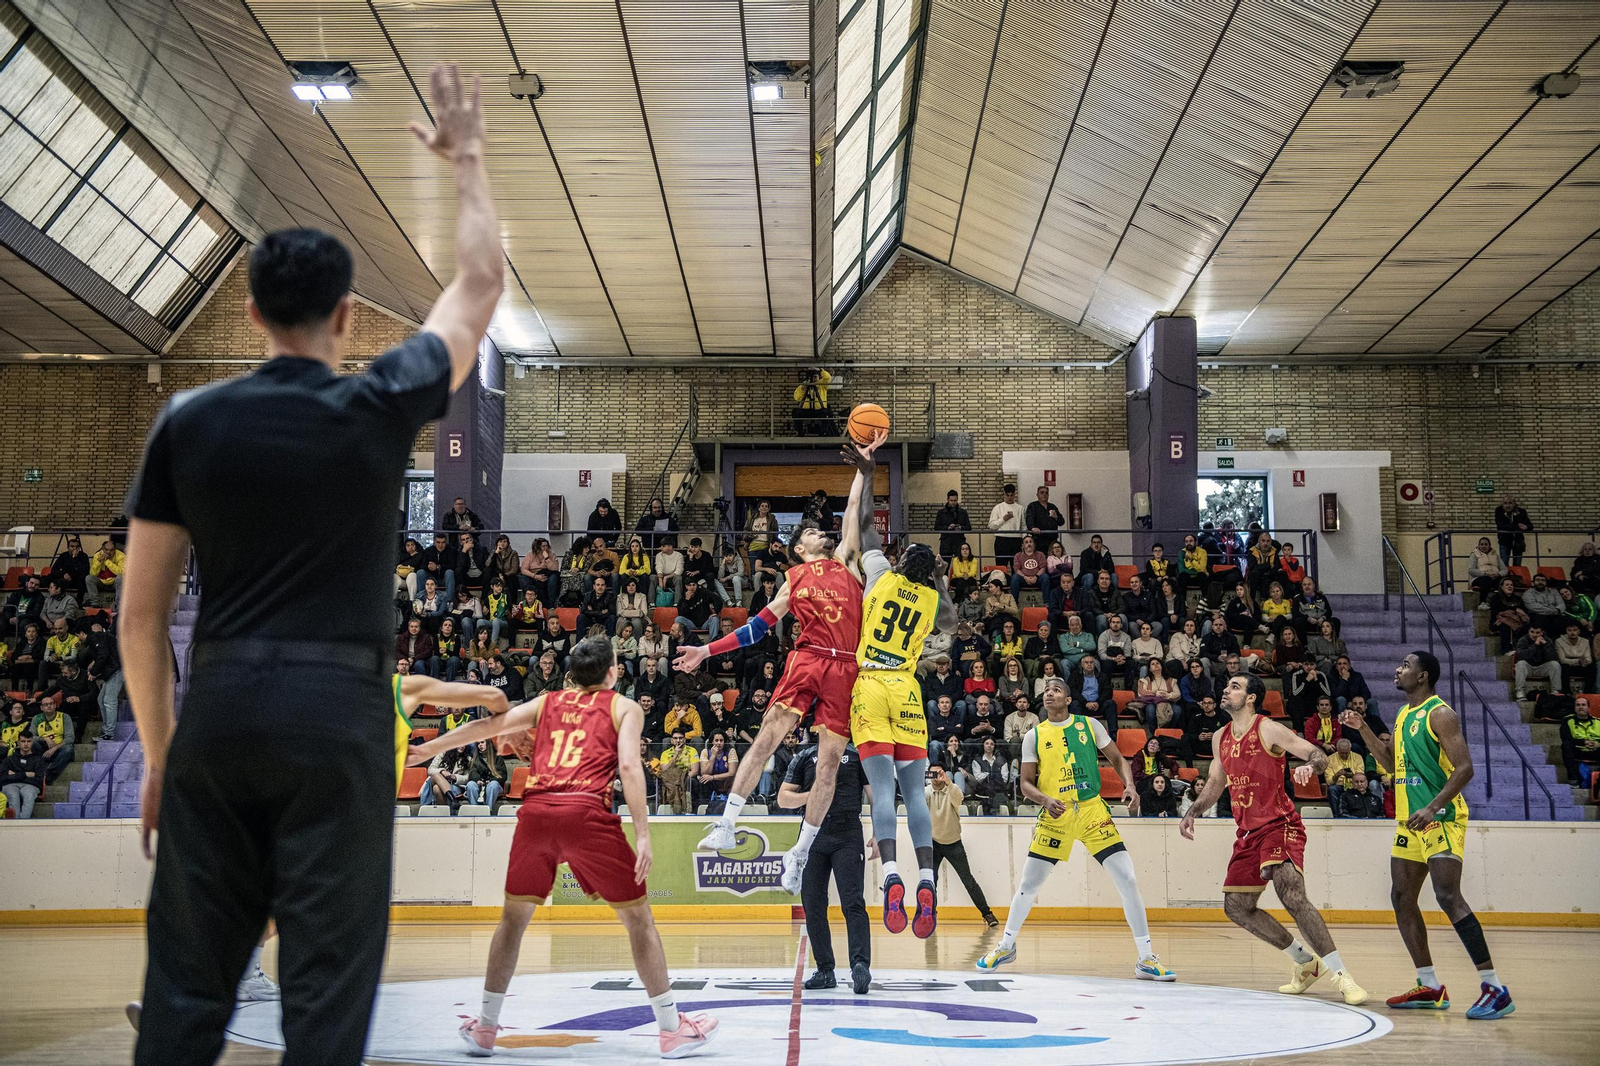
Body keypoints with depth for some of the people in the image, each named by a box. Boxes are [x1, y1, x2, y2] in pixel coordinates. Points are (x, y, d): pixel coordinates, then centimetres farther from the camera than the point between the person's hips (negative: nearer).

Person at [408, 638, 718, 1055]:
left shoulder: (547, 702, 25)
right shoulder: (624, 707, 15)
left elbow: (488, 725, 21)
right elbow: (629, 766, -1)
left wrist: (427, 749, 31)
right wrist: (642, 834, -5)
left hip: (536, 810, 3)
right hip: (587, 812, -3)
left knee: (514, 916, 20)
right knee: (638, 917, 8)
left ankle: (485, 1027, 24)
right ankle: (673, 1028, 12)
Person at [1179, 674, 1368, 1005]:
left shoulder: (1269, 730, -10)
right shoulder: (1220, 738, 12)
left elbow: (1320, 756, -13)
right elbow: (1215, 783, 25)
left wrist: (1309, 766, -35)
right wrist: (1192, 812, 14)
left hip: (1279, 825, -8)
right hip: (1248, 831, 8)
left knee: (1292, 895, -26)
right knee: (1236, 907, 8)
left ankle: (1340, 975, -19)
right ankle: (1307, 962, 21)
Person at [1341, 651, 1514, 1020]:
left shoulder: (1440, 714, -12)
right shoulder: (1402, 715, 15)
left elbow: (1464, 768, -18)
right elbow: (1390, 762, 24)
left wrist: (1433, 808, -27)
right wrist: (1363, 729, 13)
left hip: (1441, 818, -10)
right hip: (1410, 820, 10)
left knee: (1448, 896, -17)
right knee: (1402, 898, 9)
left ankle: (1494, 988, -14)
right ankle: (1430, 988, 16)